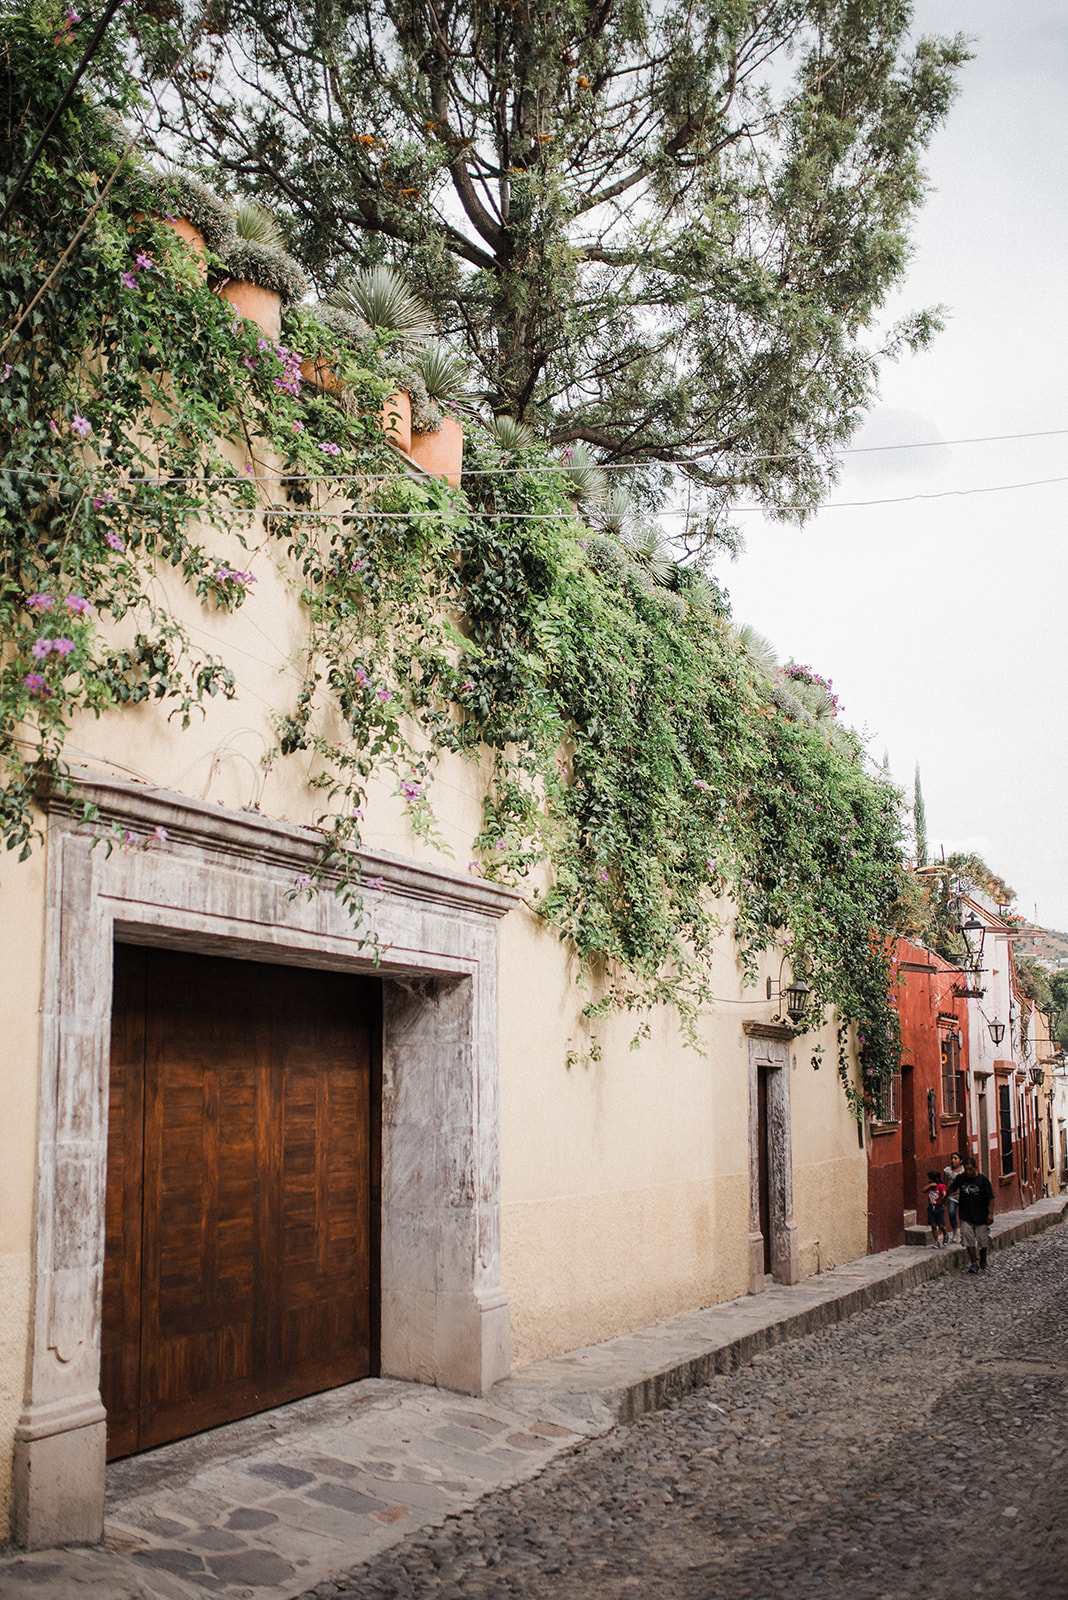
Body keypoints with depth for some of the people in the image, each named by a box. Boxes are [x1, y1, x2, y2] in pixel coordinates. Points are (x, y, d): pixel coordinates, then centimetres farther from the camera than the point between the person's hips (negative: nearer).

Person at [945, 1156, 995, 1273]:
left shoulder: (983, 1179, -11)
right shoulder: (961, 1178, -3)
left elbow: (991, 1198, -7)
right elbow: (952, 1188, 17)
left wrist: (990, 1213, -11)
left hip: (981, 1216, -2)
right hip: (966, 1216, 2)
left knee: (983, 1242, 5)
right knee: (968, 1240, -5)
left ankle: (982, 1260, 32)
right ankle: (974, 1263, 5)